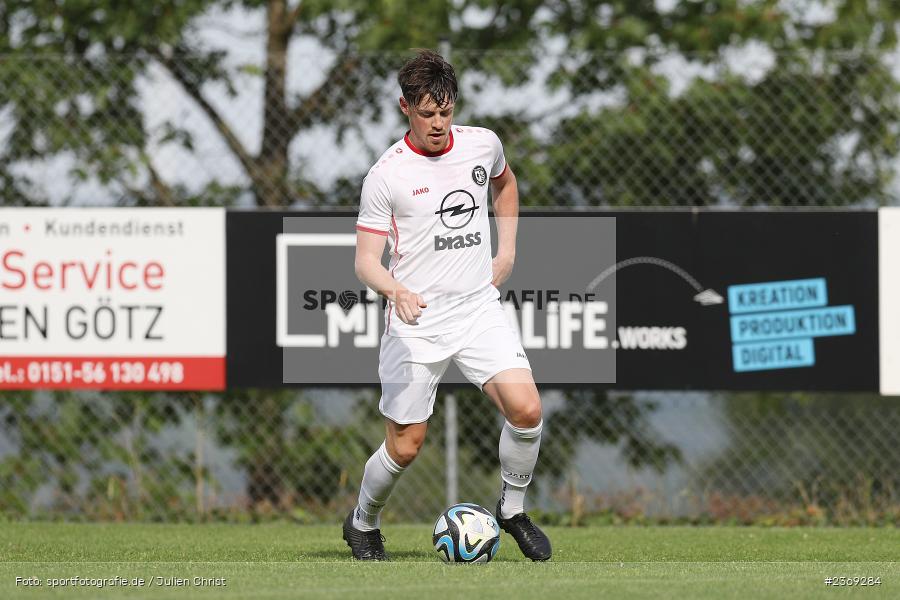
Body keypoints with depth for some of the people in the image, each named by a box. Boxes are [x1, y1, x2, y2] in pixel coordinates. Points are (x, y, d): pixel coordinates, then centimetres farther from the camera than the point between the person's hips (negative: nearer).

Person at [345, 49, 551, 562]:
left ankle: (513, 510, 7)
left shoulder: (483, 144, 3)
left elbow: (504, 182, 28)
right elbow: (366, 260, -10)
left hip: (480, 308, 3)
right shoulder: (387, 175, -10)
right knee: (405, 446, 0)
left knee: (526, 409, -17)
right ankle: (363, 523, 29)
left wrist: (508, 251, 17)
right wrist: (396, 290, -31)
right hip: (416, 322, -3)